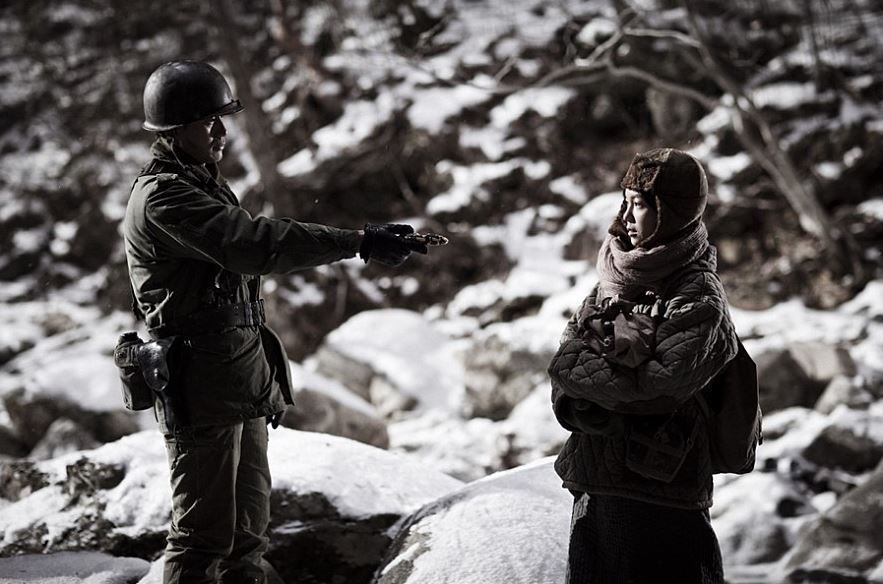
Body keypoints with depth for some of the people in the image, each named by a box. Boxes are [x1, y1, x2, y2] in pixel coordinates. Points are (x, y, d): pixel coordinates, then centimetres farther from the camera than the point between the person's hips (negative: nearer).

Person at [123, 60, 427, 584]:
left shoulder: (206, 183, 16)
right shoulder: (162, 196, -16)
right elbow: (254, 244, -27)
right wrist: (360, 243, -29)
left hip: (244, 379, 10)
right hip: (202, 388, -10)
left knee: (248, 523, 15)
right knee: (206, 533, -5)